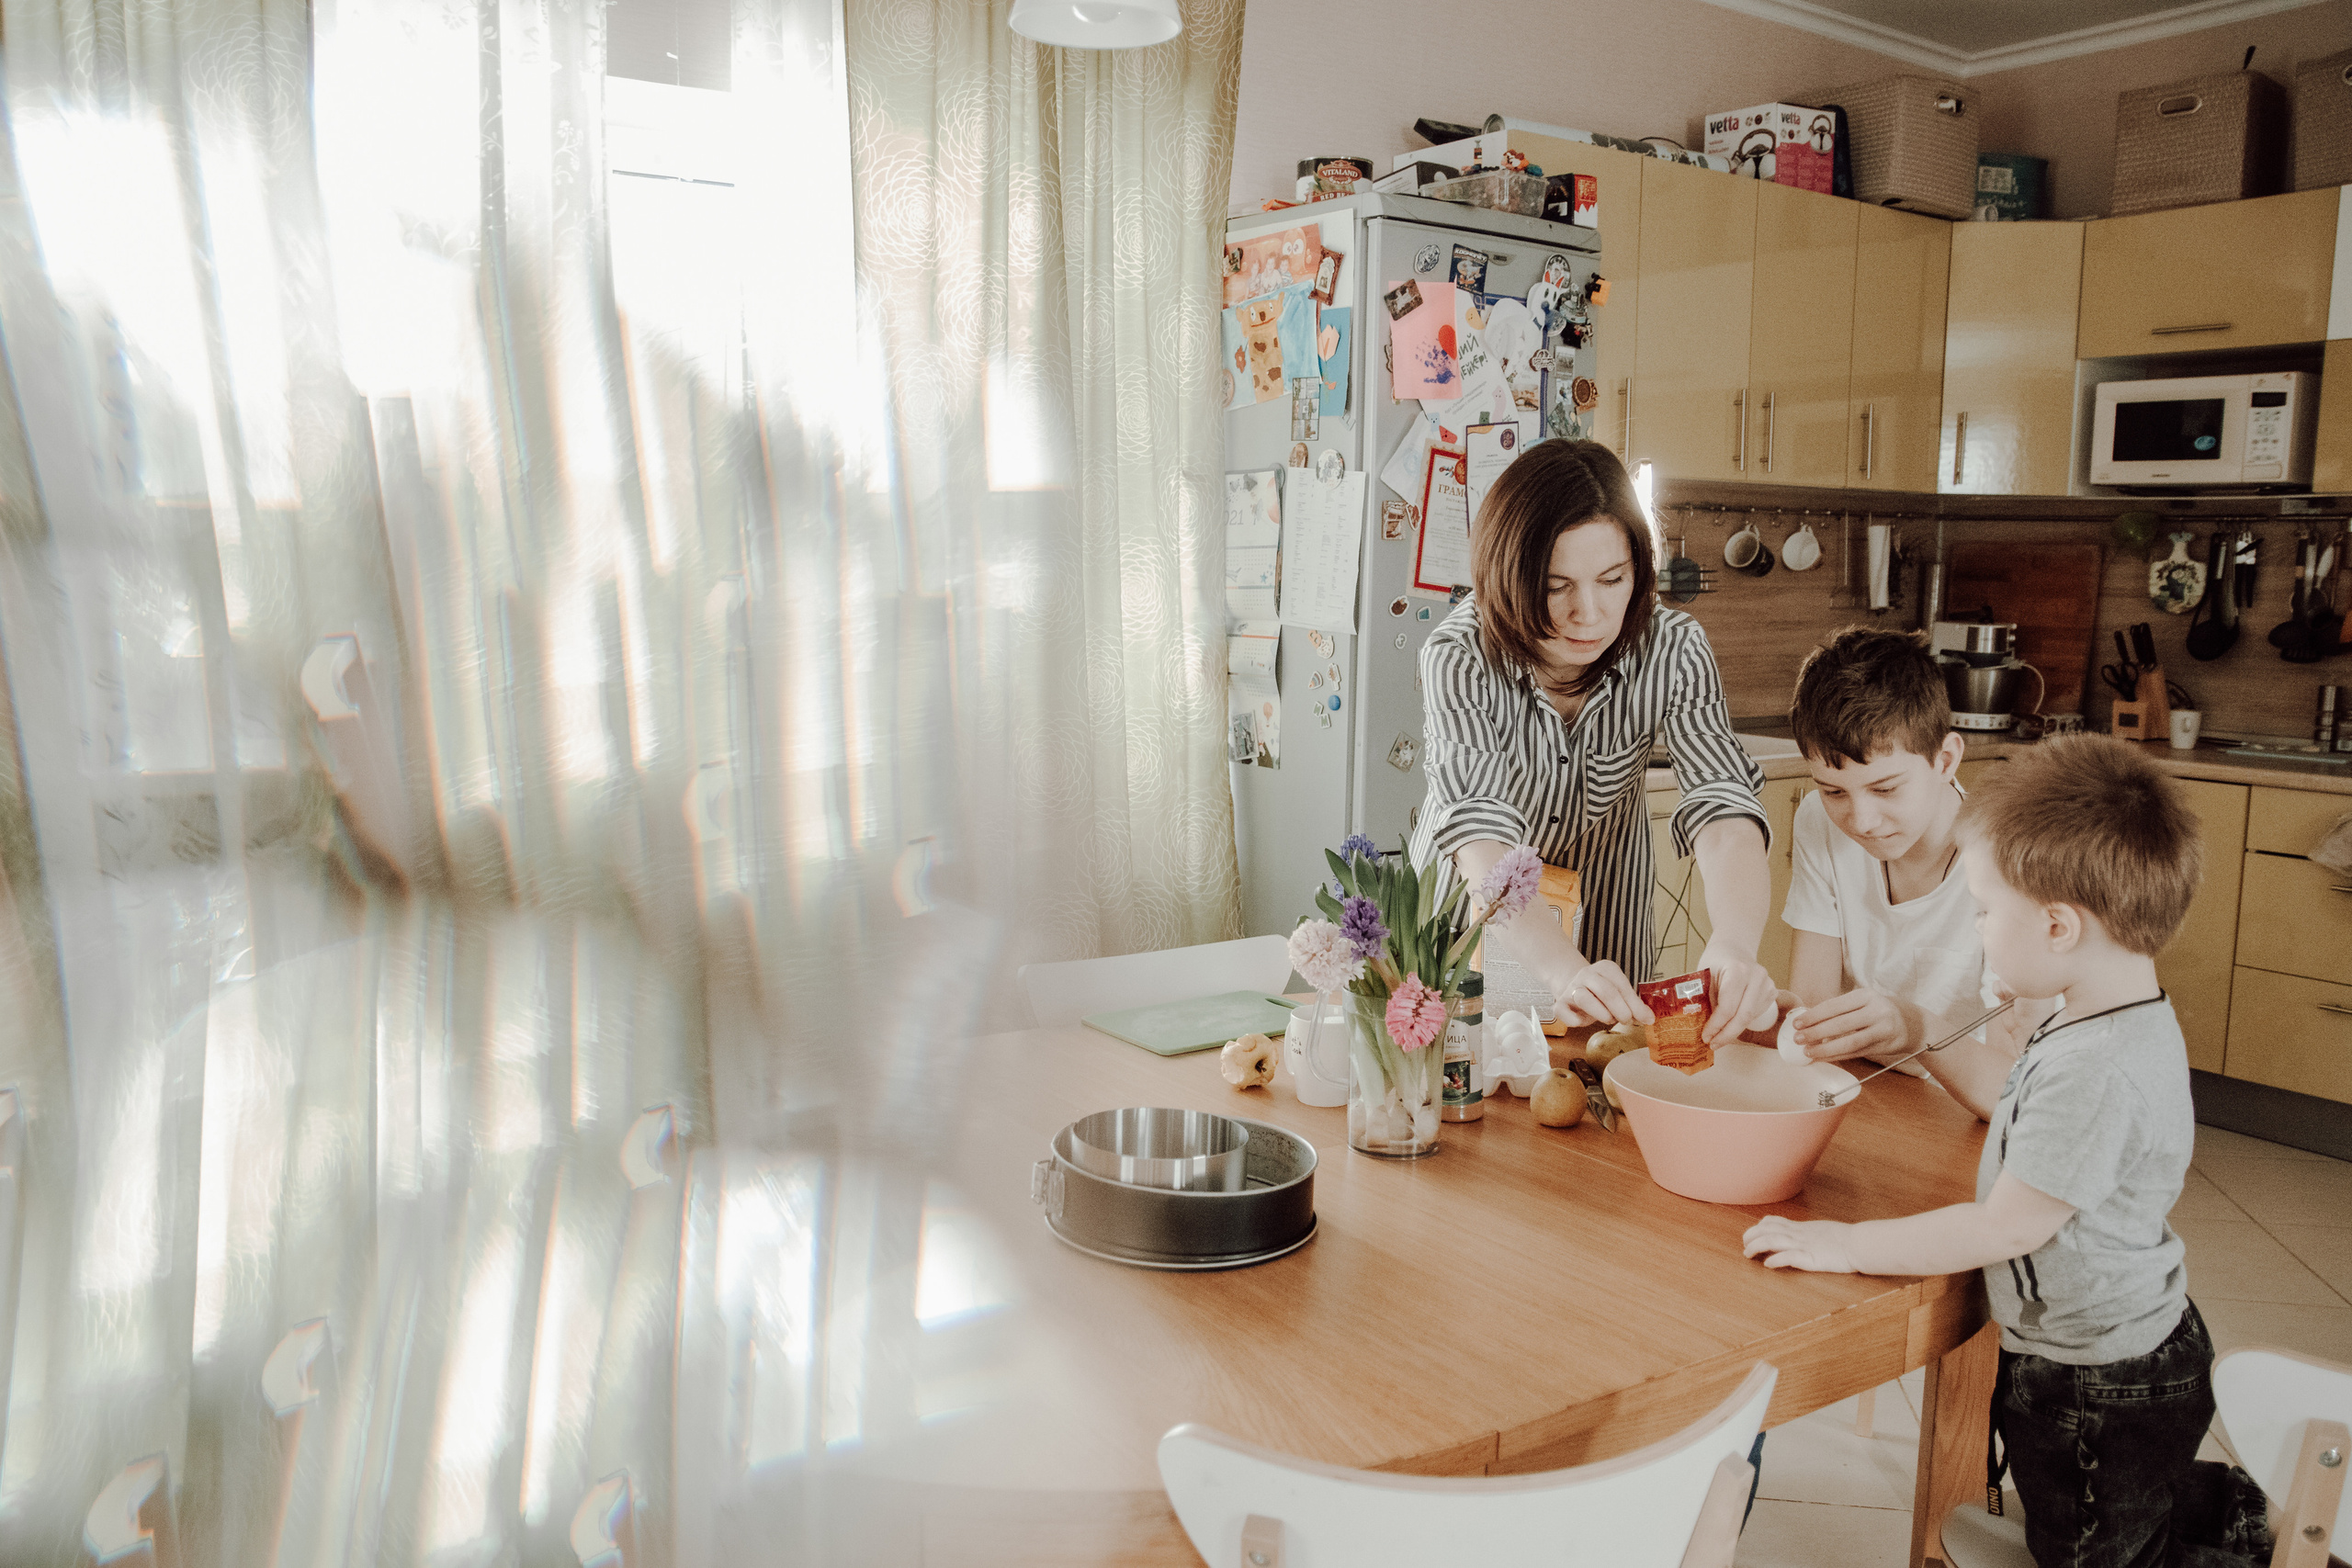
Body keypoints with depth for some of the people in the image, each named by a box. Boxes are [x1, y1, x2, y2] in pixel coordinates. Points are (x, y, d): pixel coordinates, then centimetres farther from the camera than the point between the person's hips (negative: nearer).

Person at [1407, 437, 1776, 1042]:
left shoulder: (1673, 649, -21)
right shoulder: (1459, 657, -28)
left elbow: (1724, 809, -31)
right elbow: (1480, 829, -39)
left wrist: (1735, 944, -52)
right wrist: (1563, 967, -56)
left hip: (1605, 917, 2)